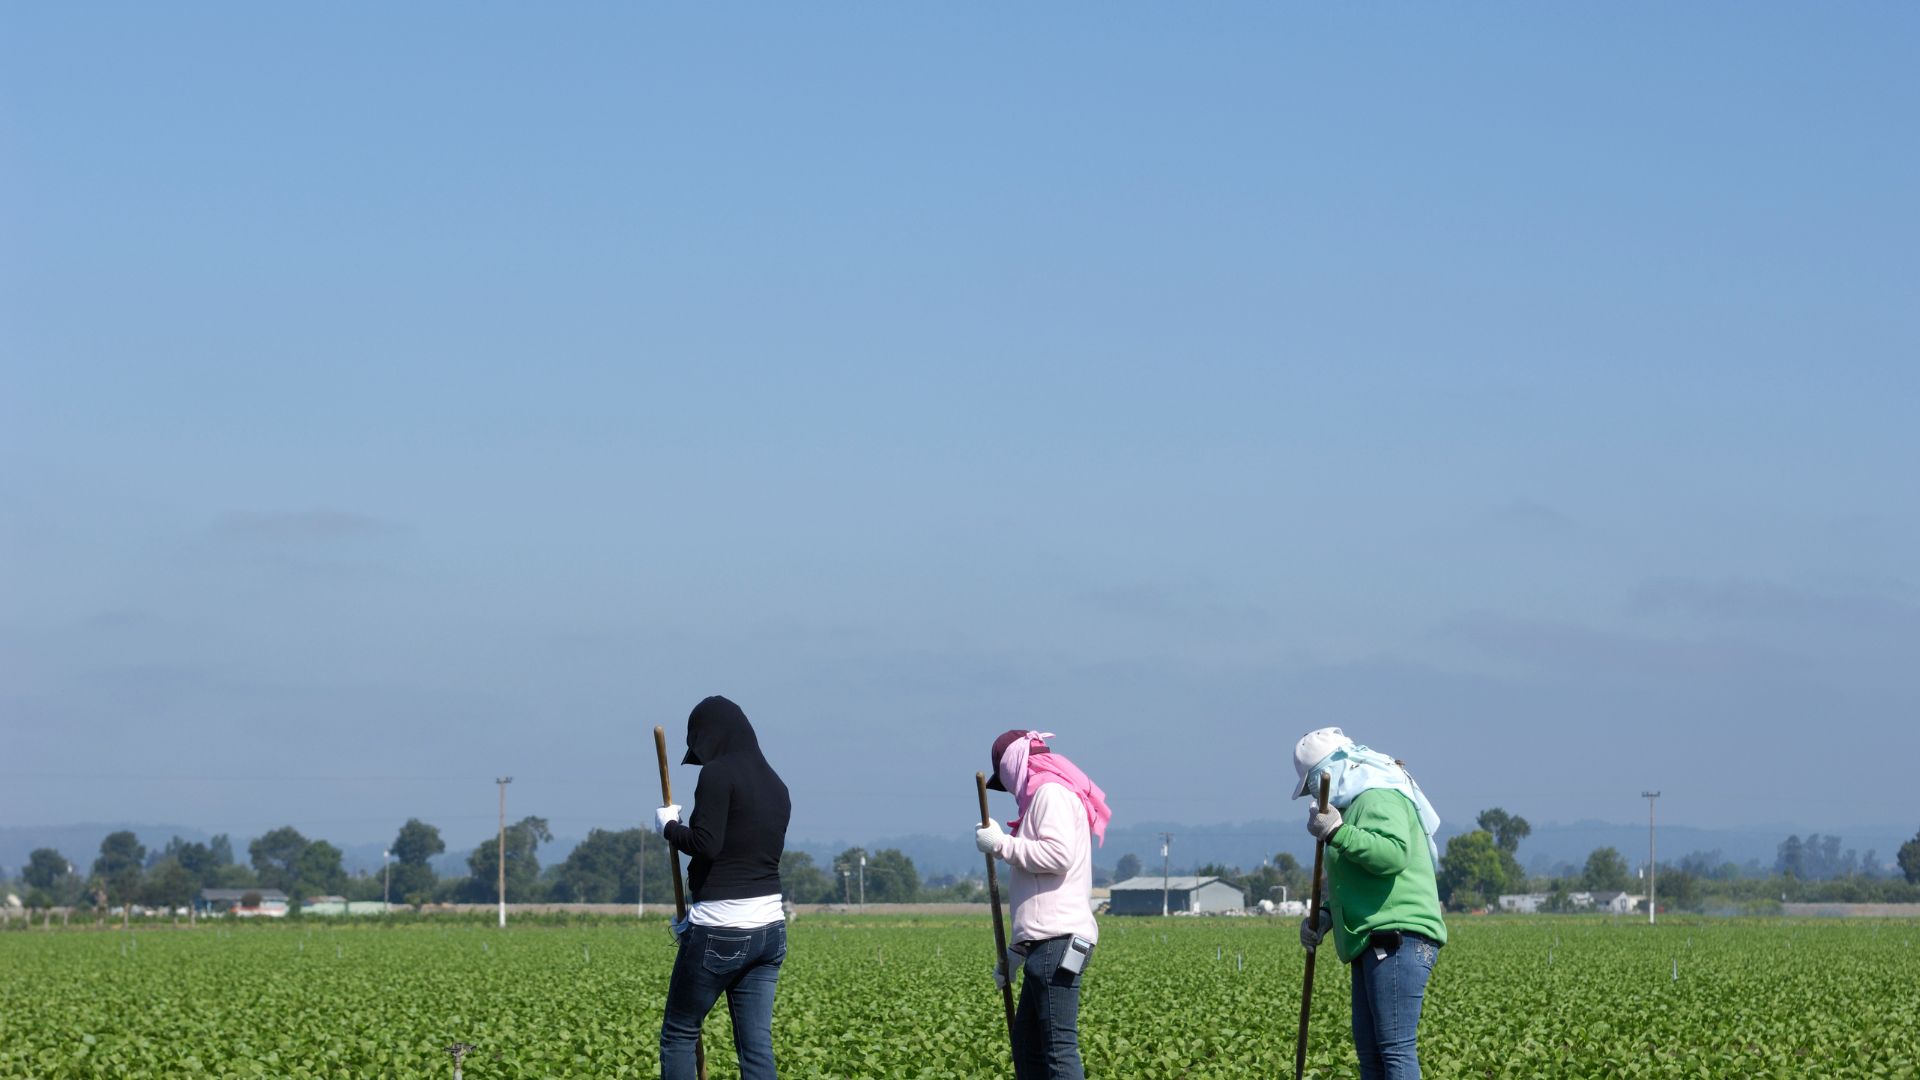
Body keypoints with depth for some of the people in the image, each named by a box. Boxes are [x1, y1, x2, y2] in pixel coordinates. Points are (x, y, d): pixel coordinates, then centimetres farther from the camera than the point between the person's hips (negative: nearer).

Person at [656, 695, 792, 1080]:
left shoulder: (718, 774, -11)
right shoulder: (776, 785, 13)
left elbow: (706, 844, -21)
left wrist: (669, 826, -1)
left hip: (721, 933, -7)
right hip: (770, 928, 7)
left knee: (678, 1035, 9)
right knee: (757, 1046, 5)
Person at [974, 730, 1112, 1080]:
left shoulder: (1051, 793, -4)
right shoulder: (1044, 797, 26)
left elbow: (1058, 855, -21)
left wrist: (1001, 845, -9)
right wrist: (1017, 950, 25)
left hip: (1058, 941, -11)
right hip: (1049, 944, 11)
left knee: (1059, 1045, -14)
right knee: (1025, 1042, 13)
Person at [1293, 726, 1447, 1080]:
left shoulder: (1381, 799, -8)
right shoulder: (1360, 804, 26)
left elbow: (1392, 855, -27)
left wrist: (1336, 833, -26)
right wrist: (1325, 915, 16)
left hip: (1398, 939, -11)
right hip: (1375, 947, 11)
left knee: (1396, 1050, -15)